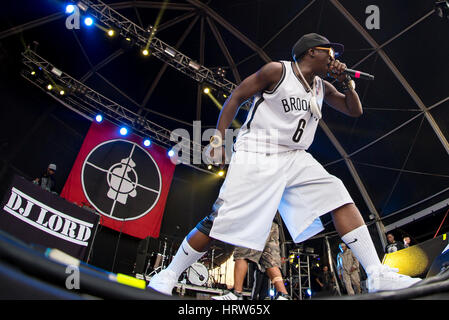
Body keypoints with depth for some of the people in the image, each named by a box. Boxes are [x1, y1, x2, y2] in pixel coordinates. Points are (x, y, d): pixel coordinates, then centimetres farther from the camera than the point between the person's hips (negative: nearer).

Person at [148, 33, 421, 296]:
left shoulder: (322, 87, 17)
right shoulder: (278, 70, -3)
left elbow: (355, 111, 25)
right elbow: (237, 97, -1)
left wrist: (346, 82, 8)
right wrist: (219, 138, -8)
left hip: (295, 158, 7)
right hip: (257, 155, -6)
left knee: (338, 195, -11)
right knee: (222, 220, -13)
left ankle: (377, 275, -4)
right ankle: (169, 275, 7)